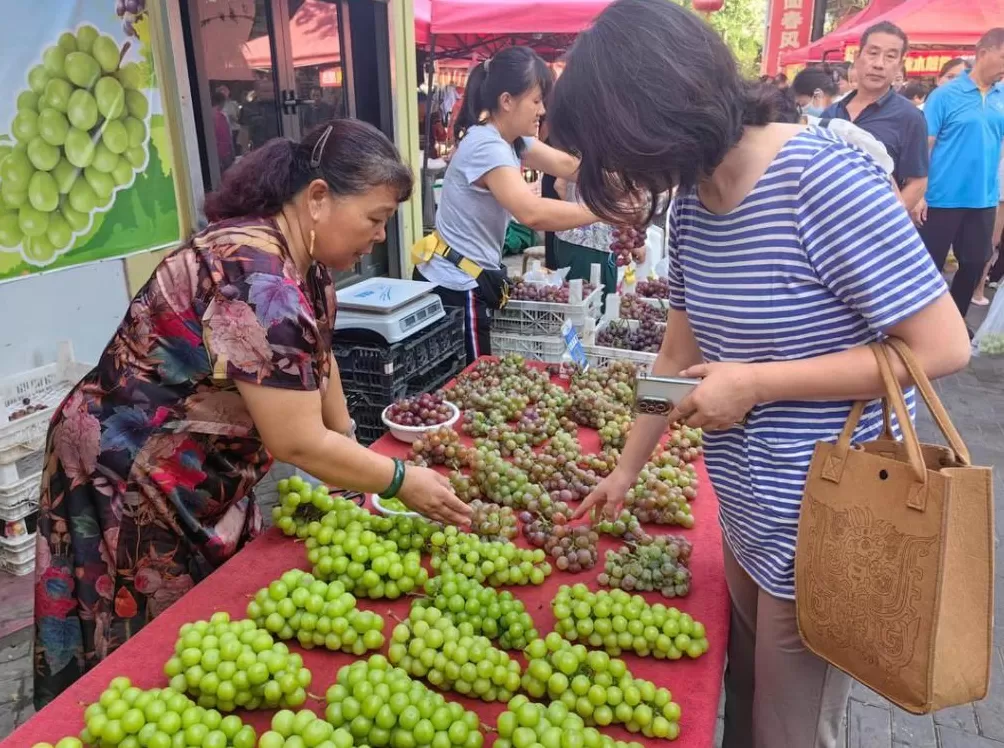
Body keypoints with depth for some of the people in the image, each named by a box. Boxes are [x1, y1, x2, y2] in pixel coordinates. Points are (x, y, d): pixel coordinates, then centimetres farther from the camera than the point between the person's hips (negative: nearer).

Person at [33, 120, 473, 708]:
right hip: (132, 482, -8)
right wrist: (400, 482, -18)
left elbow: (319, 358, 10)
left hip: (201, 481, 9)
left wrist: (356, 462, 8)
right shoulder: (260, 278, -32)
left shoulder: (304, 264, -2)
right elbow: (298, 442, -30)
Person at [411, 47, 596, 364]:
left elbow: (567, 165, 11)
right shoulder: (486, 146, -23)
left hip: (469, 279, 10)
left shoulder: (512, 140, 8)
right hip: (454, 286, -10)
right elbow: (532, 213, -36)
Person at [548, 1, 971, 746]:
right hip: (748, 514, 7)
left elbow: (942, 346, -22)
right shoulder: (693, 201, 1)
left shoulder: (820, 177, -23)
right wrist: (627, 469, 13)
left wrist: (755, 383, -22)